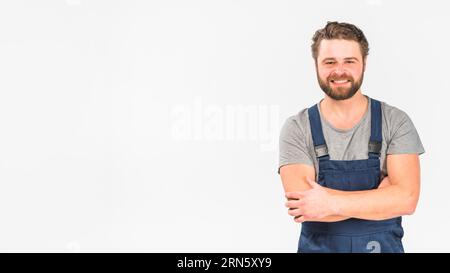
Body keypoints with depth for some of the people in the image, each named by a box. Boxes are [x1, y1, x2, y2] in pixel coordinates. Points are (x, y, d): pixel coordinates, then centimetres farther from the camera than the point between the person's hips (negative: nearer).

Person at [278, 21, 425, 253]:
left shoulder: (395, 121, -8)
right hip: (318, 247, 0)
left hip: (385, 247, 1)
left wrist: (331, 203, -24)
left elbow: (406, 199, -17)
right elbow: (303, 208, -21)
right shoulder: (296, 129, -10)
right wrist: (381, 198, -20)